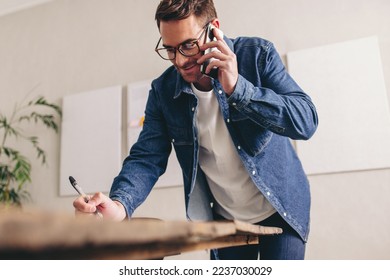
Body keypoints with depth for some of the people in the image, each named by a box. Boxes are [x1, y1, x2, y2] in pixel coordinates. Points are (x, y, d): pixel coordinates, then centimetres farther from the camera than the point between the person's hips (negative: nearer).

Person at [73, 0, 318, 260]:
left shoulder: (258, 54, -15)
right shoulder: (163, 91, -8)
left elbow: (305, 121, -22)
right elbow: (147, 157, -13)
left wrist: (237, 88, -33)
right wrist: (120, 205, -33)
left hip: (281, 209, -2)